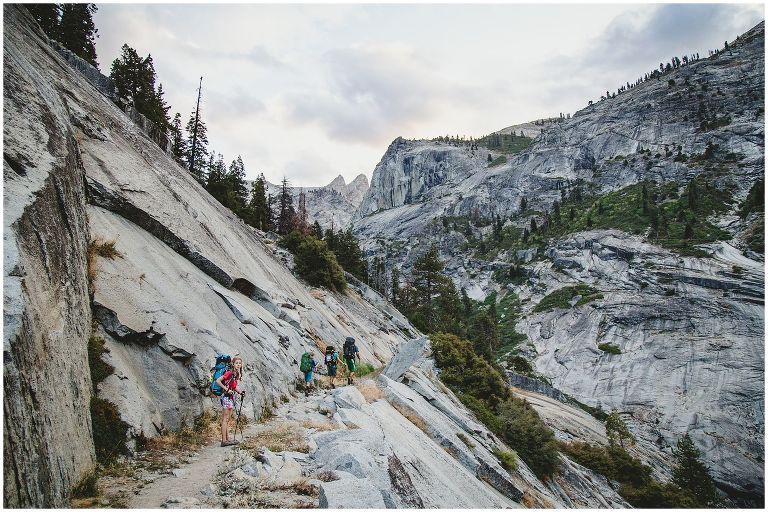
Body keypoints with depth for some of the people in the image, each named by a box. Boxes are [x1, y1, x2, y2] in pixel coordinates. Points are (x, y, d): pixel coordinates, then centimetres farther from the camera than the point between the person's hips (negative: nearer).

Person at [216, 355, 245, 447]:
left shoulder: (238, 374, 11)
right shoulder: (229, 373, -14)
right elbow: (218, 381, -19)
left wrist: (240, 392, 6)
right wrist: (227, 389, -19)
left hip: (231, 396, 9)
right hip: (226, 396, -9)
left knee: (228, 419, 11)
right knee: (225, 418, -7)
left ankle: (227, 439, 16)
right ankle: (224, 440, -5)